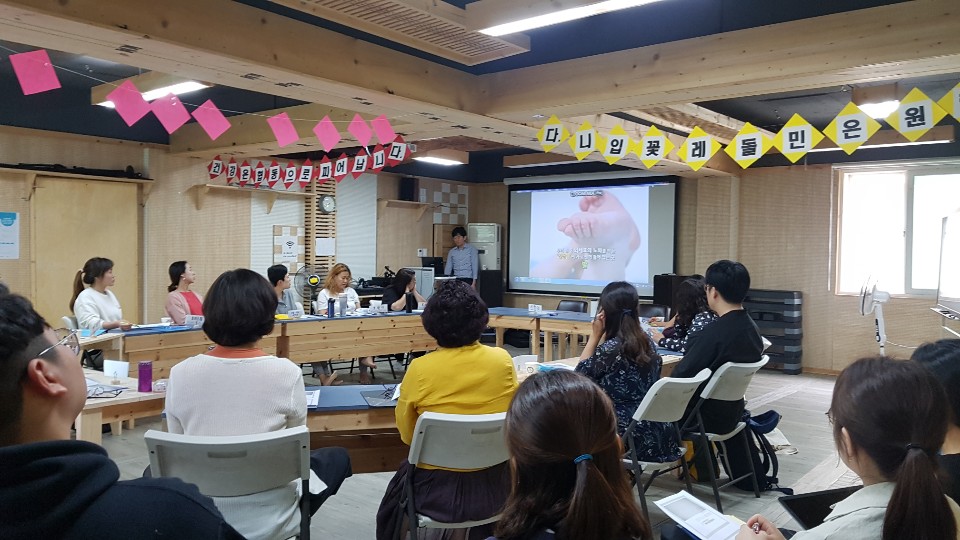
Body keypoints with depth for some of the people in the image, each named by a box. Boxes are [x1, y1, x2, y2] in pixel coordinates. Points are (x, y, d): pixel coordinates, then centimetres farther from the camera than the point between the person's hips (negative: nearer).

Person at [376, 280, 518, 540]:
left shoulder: (419, 369, -17)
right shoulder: (503, 360, -10)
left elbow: (407, 435, -2)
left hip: (437, 491, -2)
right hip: (493, 487, 2)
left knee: (395, 493, 30)